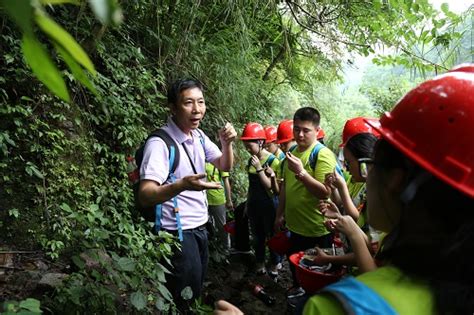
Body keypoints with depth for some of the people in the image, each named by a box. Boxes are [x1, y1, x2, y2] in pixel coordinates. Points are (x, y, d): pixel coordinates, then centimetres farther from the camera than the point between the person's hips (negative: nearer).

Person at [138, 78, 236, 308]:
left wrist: (226, 144, -10)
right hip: (177, 233, -8)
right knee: (184, 301, 5)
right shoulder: (160, 143, -22)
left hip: (200, 227, 8)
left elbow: (224, 166, 11)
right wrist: (182, 185, -46)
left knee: (197, 289, 22)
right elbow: (145, 196, -29)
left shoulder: (199, 136, 3)